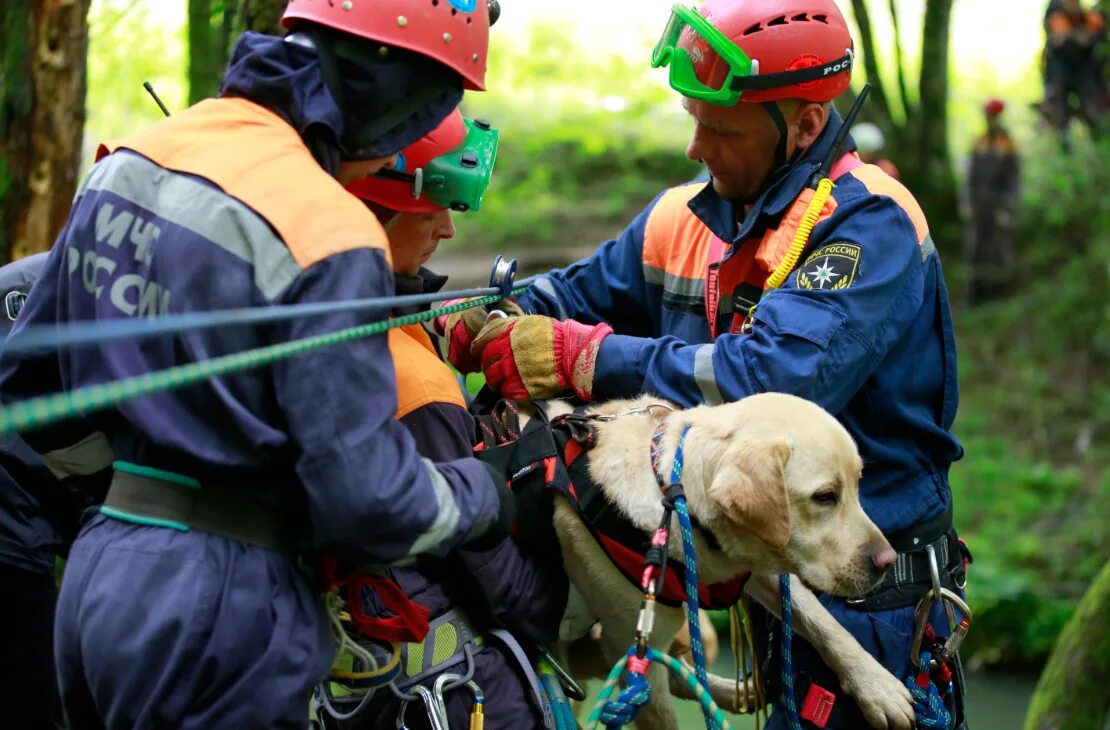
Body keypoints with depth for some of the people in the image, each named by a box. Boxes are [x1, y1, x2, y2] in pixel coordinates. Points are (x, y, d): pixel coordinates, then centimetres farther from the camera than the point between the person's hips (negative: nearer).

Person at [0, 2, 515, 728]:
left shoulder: (125, 162, 6)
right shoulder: (327, 233, -18)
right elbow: (367, 497, -17)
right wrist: (486, 492, 1)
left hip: (97, 573, 8)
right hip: (216, 613, -8)